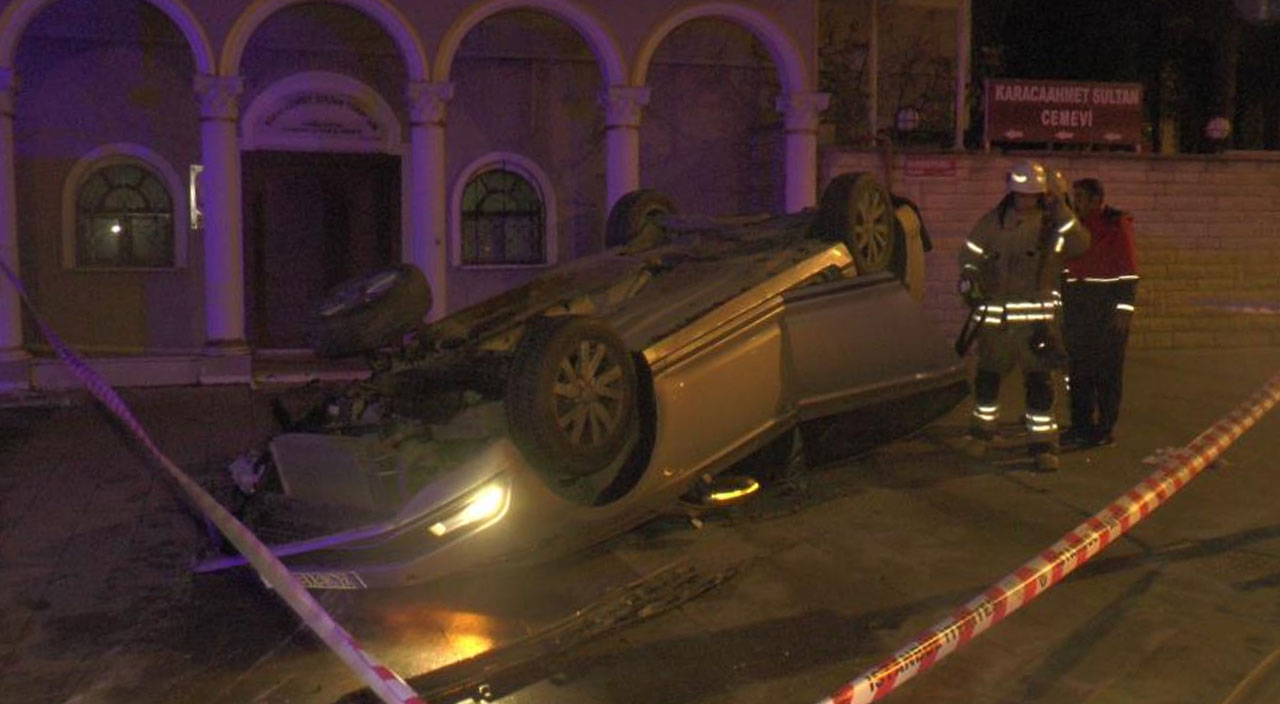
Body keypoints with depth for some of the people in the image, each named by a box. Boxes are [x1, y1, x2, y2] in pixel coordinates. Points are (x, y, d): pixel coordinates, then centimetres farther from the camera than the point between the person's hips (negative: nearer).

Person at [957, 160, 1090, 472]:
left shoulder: (1052, 222, 0)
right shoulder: (992, 221, 5)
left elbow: (1079, 244, -16)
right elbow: (970, 254, 13)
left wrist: (1060, 208, -20)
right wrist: (969, 282, -3)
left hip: (1036, 316, -2)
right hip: (994, 314, 2)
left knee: (1039, 381, -5)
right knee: (987, 376, 12)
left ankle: (1043, 444, 3)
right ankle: (982, 431, 31)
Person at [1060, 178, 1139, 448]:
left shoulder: (1117, 226, -8)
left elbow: (1129, 271, -11)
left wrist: (1124, 309, -16)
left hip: (1108, 310, -7)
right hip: (1078, 309, 7)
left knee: (1107, 370, -1)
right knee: (1078, 368, 9)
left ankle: (1105, 428, 6)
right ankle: (1081, 424, 19)